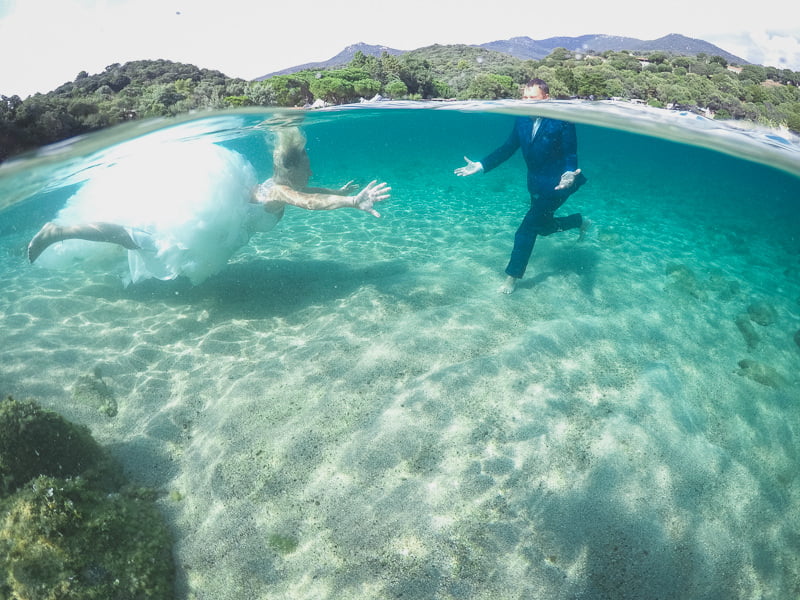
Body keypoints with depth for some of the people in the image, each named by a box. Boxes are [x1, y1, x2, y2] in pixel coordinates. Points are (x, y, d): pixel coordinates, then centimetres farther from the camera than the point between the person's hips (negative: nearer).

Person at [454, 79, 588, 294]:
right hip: (536, 184, 7)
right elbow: (508, 148, 3)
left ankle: (513, 276, 2)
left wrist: (569, 175, -41)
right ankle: (581, 222, 50)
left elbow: (570, 155, -19)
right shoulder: (522, 120, -1)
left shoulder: (563, 120, -18)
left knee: (527, 230, -13)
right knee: (543, 226, 22)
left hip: (556, 184, -7)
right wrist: (481, 165, -6)